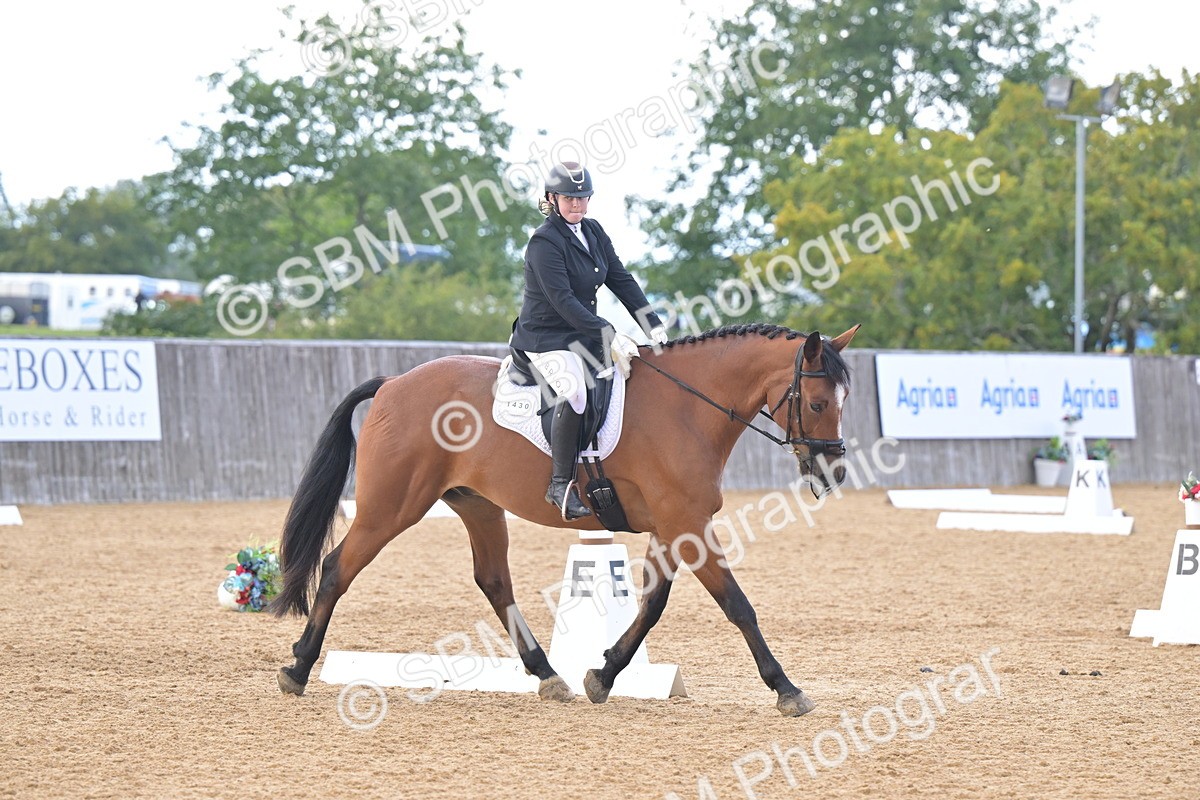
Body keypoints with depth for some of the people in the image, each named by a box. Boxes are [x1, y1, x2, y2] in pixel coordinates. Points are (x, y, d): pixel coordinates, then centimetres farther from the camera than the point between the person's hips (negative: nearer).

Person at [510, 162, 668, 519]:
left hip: (585, 334, 9)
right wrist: (608, 334, -29)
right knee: (574, 391, -34)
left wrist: (654, 326, -1)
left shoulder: (593, 232, 10)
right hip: (547, 338, -9)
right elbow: (563, 301, -23)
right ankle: (561, 484, -28)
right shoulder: (544, 242, -15)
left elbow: (622, 281, 10)